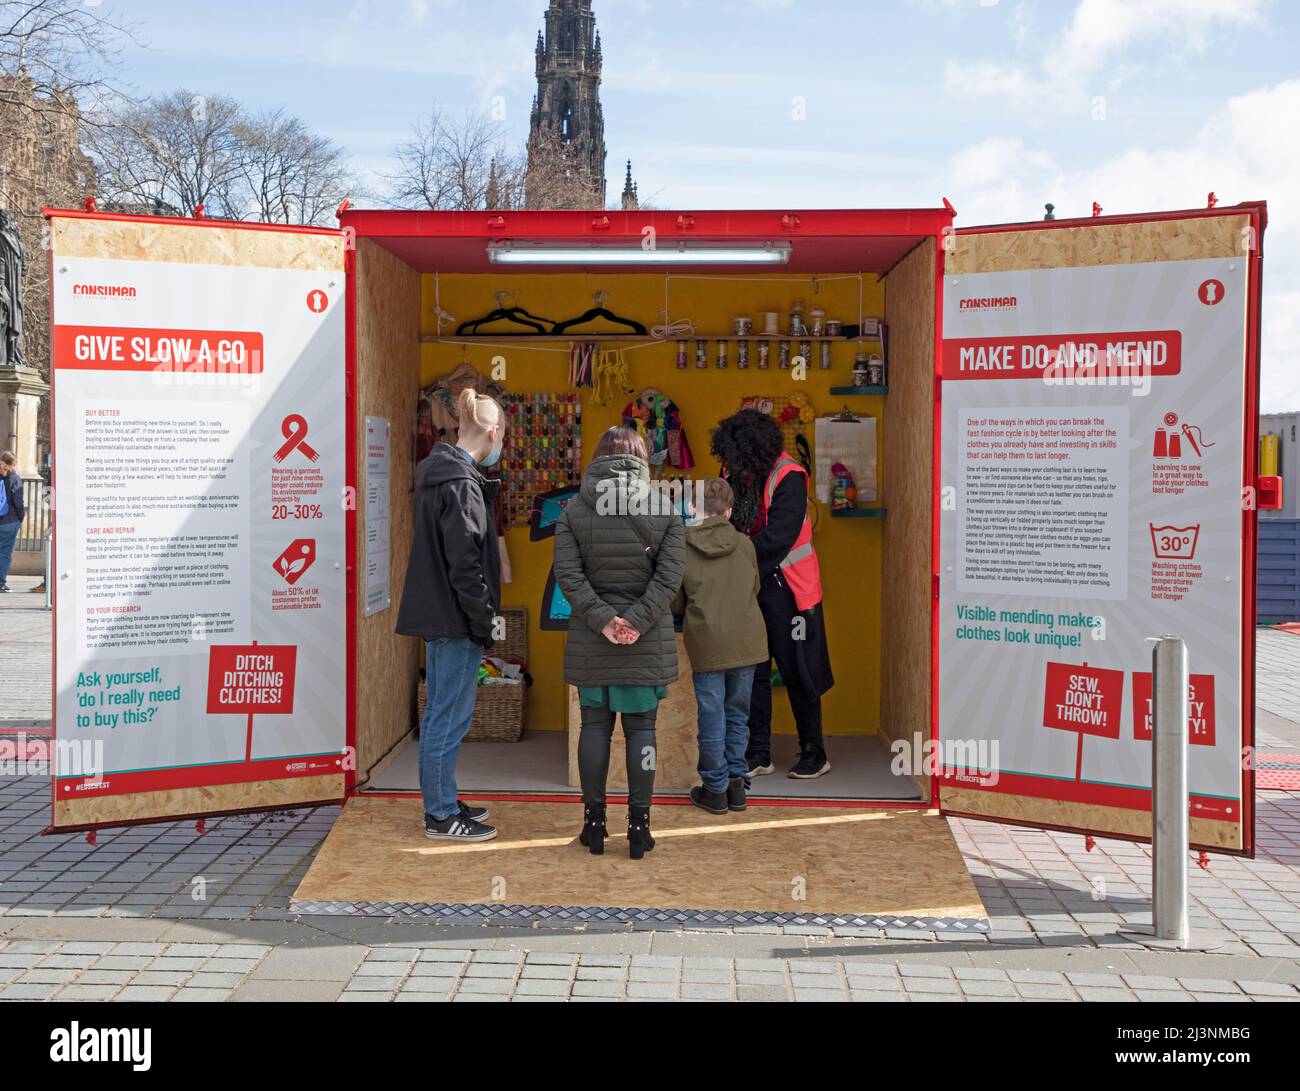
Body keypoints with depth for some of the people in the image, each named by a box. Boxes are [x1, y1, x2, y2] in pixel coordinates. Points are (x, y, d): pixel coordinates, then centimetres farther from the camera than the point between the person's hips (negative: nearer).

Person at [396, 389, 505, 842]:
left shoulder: (440, 472, 13)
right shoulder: (460, 482, -18)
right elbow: (465, 563, -21)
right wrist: (485, 620, -15)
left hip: (438, 615, 10)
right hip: (454, 618, -10)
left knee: (441, 711, 17)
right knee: (451, 716, -2)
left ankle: (441, 803, 28)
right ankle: (442, 817, 7)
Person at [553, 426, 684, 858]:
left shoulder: (573, 510, 0)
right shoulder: (665, 511, -1)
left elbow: (567, 573, -9)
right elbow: (669, 575, -10)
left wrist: (601, 619, -12)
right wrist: (638, 621, -14)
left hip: (589, 640, 1)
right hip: (648, 643, 0)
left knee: (594, 724, 10)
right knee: (641, 727, 7)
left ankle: (594, 822, 16)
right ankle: (638, 825, 10)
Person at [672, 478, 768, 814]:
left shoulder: (681, 549, -4)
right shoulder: (744, 544, 1)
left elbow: (675, 604, 1)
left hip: (707, 644, -2)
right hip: (746, 641, 2)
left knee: (712, 716, 6)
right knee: (737, 714, 14)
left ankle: (716, 789, 13)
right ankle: (736, 782, 20)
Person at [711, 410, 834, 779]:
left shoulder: (788, 478, -17)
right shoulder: (735, 474, 2)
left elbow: (777, 537, -23)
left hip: (785, 588, -6)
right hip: (747, 587, 6)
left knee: (797, 672, 2)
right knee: (752, 671, 9)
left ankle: (814, 754, 17)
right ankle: (758, 755, 18)